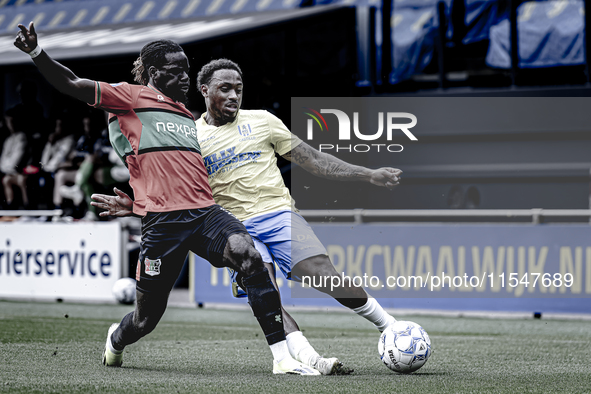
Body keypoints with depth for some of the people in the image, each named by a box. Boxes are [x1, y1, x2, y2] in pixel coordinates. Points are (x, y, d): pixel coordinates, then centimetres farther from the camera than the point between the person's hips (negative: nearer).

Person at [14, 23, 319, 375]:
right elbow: (72, 85, -4)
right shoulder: (132, 97, 5)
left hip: (205, 212, 5)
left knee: (248, 255, -26)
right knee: (148, 316, 3)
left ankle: (283, 357, -27)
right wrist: (36, 52, -16)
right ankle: (115, 341, 43)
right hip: (162, 221, -5)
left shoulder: (188, 114, 25)